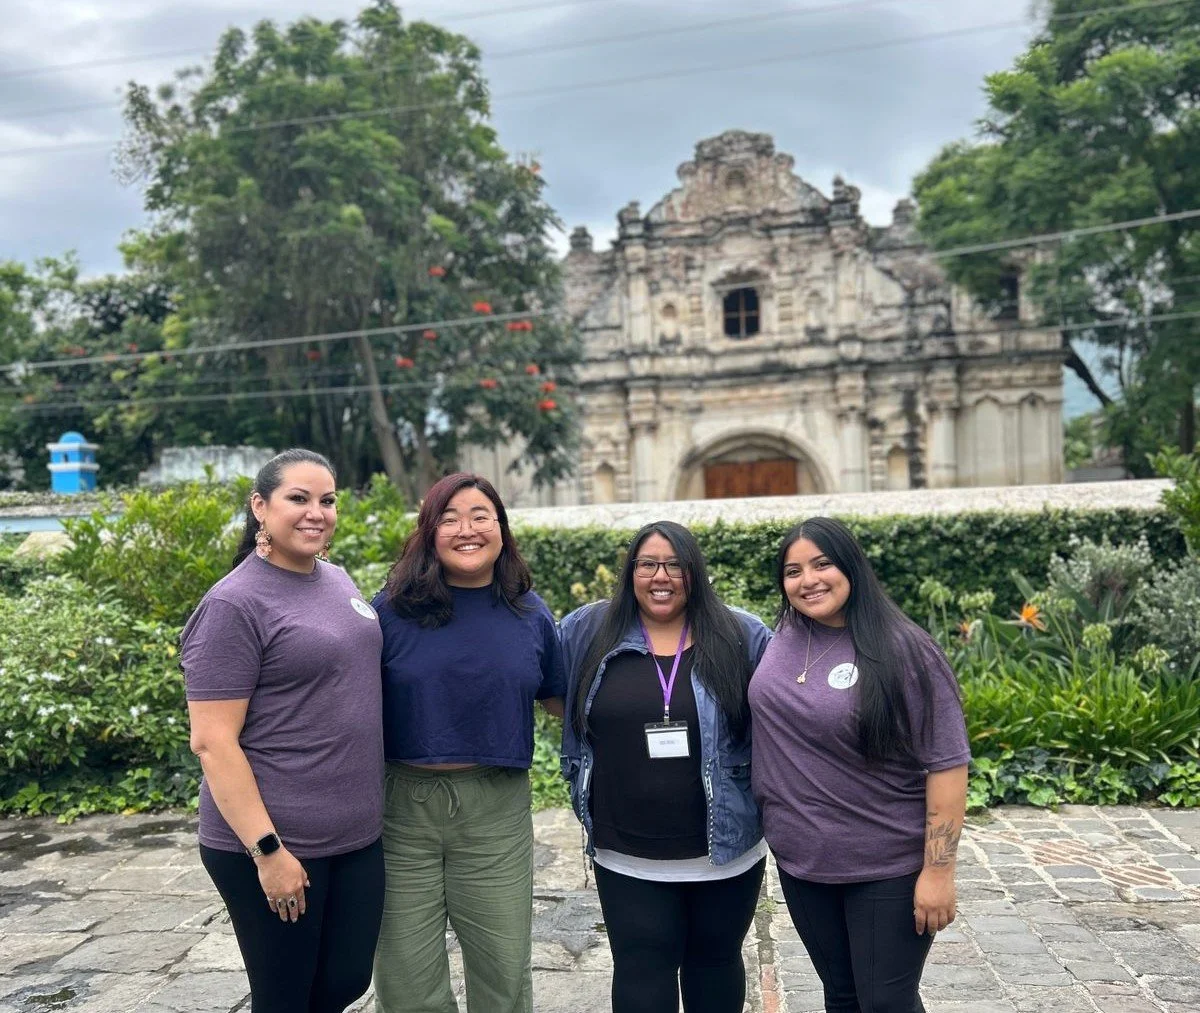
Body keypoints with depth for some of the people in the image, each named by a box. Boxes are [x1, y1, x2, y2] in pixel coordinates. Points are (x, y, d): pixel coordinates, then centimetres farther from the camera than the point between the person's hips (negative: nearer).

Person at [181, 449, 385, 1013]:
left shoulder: (337, 579, 8)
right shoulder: (234, 605, -15)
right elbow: (212, 742, -18)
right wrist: (266, 849, -20)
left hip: (358, 836, 7)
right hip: (274, 842, -7)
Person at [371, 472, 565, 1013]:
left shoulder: (529, 613, 3)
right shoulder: (394, 608, -4)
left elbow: (560, 700, 15)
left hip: (497, 808, 2)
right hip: (404, 804, -1)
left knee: (504, 968, 13)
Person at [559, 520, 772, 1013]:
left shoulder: (742, 637, -5)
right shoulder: (588, 631, -3)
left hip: (725, 847, 1)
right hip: (627, 854, 0)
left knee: (714, 963, 19)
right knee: (642, 972, 6)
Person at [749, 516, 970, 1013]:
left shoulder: (902, 650, -17)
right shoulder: (785, 637, 0)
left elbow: (946, 763, -17)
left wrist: (938, 870, -19)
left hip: (886, 867, -5)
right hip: (800, 858, 5)